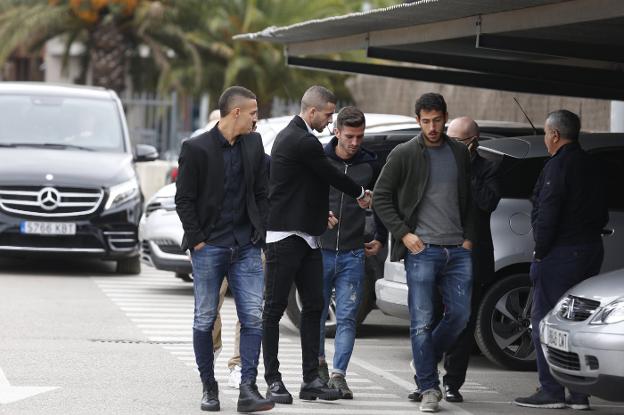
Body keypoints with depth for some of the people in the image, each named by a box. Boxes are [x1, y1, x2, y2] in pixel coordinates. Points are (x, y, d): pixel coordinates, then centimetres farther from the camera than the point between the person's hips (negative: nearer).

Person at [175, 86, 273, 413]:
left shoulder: (254, 144, 9)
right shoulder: (196, 148, -7)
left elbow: (261, 193, 14)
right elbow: (184, 199, -5)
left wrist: (261, 233, 6)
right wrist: (196, 239, -8)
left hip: (246, 247, 4)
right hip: (209, 247, -4)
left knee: (254, 318, -5)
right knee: (205, 320, 4)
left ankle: (248, 389, -6)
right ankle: (209, 388, 15)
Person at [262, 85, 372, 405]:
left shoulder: (290, 136, 16)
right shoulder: (303, 142, -16)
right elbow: (332, 175, -7)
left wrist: (321, 213, 21)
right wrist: (360, 195, 10)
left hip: (305, 235, 11)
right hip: (285, 236, -11)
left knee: (313, 306, 8)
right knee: (275, 308, -4)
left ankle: (311, 378, 10)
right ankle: (273, 380, -1)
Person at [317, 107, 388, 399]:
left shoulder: (370, 164, 6)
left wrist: (380, 239, 16)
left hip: (353, 254, 1)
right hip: (320, 250, -1)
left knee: (347, 318, -4)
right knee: (317, 314, 7)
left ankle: (338, 374, -2)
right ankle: (319, 364, 27)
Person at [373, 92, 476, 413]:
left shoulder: (459, 153, 11)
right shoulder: (404, 154, -2)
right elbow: (381, 198, 1)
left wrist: (469, 237, 8)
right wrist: (403, 233, -7)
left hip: (457, 250, 4)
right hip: (422, 250, -4)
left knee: (459, 315, 4)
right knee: (422, 322, -5)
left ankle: (426, 366, 26)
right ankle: (429, 389, 0)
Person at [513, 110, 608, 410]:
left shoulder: (558, 166, -13)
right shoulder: (591, 166, 15)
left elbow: (547, 213, -18)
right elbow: (602, 214, 18)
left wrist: (540, 250, -11)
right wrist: (589, 237, 16)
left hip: (559, 254, -8)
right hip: (590, 250, 9)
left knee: (545, 321, -3)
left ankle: (551, 391, -5)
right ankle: (580, 393, 12)